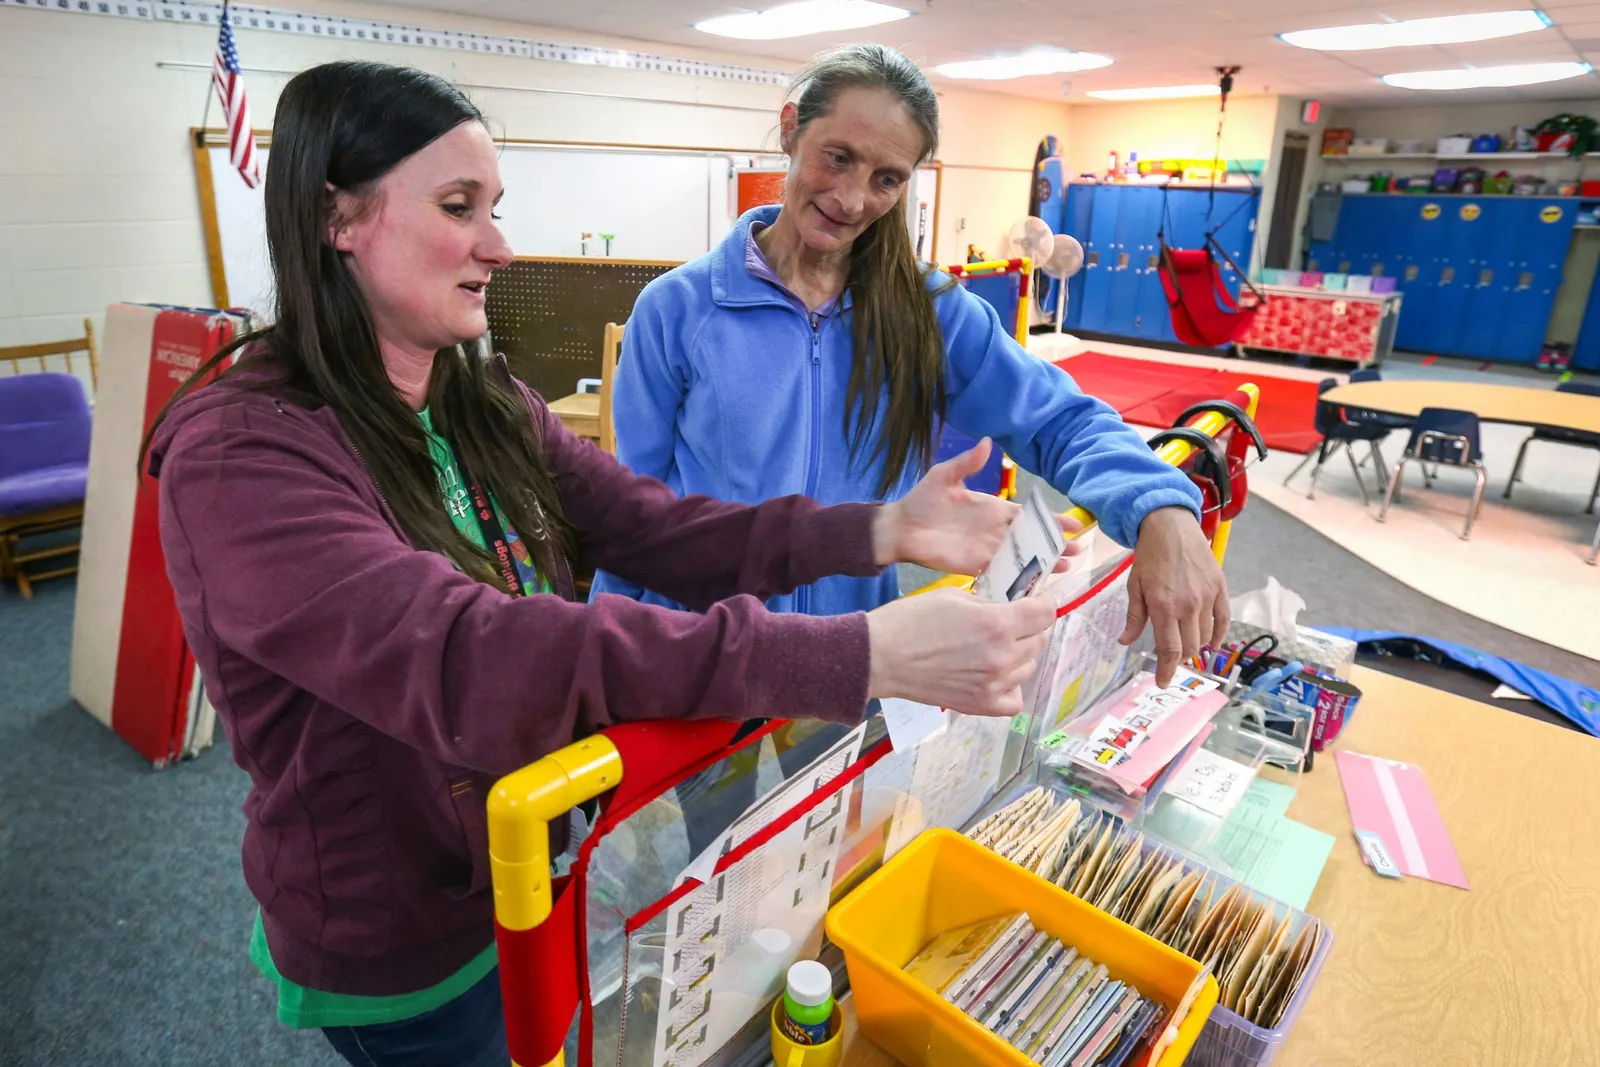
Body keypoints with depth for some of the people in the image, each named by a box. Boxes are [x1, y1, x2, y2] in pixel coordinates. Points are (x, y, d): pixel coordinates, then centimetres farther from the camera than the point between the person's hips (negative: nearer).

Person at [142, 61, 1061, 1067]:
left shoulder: (487, 404, -3)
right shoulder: (239, 457, -27)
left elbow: (655, 527, -12)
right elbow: (464, 661, -41)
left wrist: (880, 530, -25)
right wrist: (858, 657, -47)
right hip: (405, 958, -5)